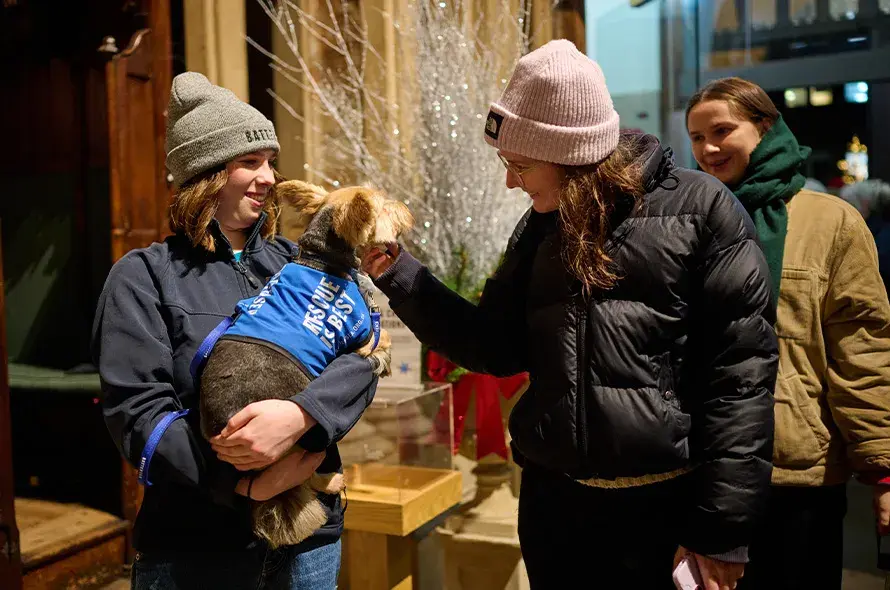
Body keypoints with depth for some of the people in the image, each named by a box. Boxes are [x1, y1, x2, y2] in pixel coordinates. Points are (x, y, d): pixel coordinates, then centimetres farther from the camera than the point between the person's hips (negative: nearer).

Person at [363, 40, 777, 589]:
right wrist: (400, 276, -2)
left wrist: (722, 526, -11)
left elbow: (740, 371, -11)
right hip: (552, 499, 5)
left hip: (665, 505, -4)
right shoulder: (541, 228, 8)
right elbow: (498, 346, 8)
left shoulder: (699, 209, -9)